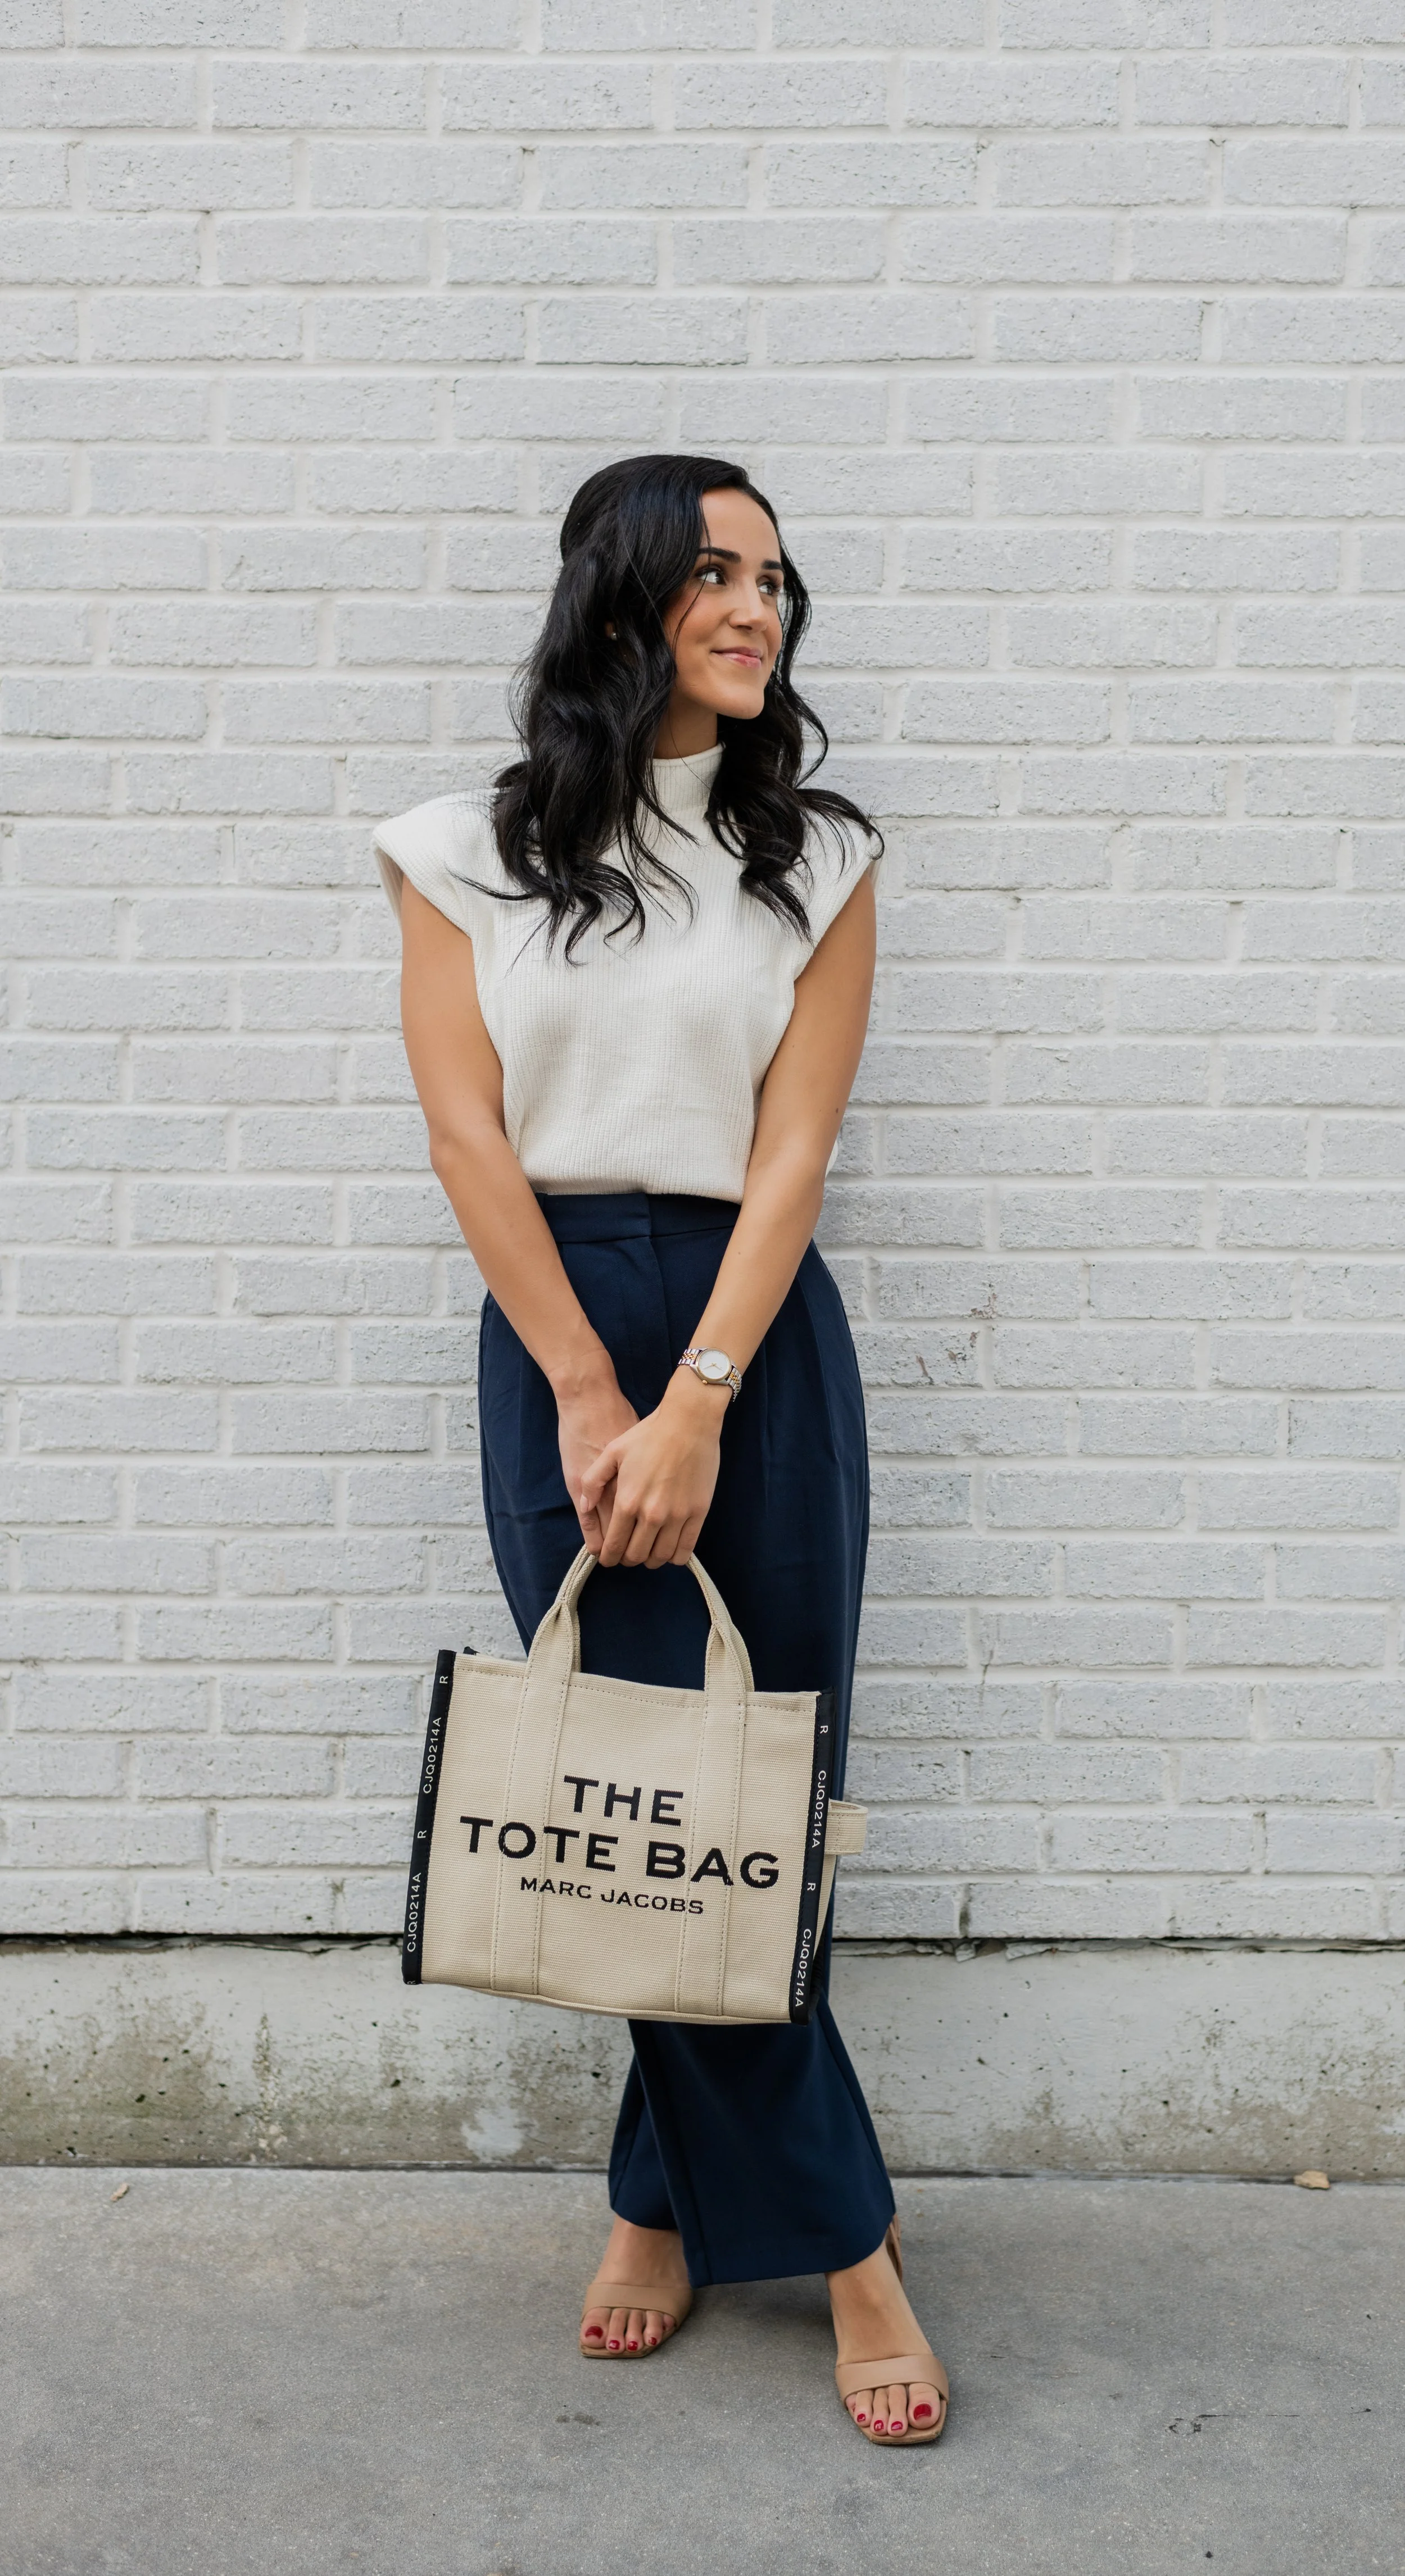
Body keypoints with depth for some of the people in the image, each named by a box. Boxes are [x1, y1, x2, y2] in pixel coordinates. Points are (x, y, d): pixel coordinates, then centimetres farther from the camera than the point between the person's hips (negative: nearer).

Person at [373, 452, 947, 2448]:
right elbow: (467, 1127, -3)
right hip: (552, 1329, 0)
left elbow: (791, 1152, -4)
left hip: (754, 1332, 0)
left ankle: (675, 2197, 22)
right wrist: (588, 1398, -11)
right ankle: (839, 2236, 17)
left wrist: (690, 1411, -14)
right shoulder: (472, 853, 5)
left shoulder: (816, 862, 5)